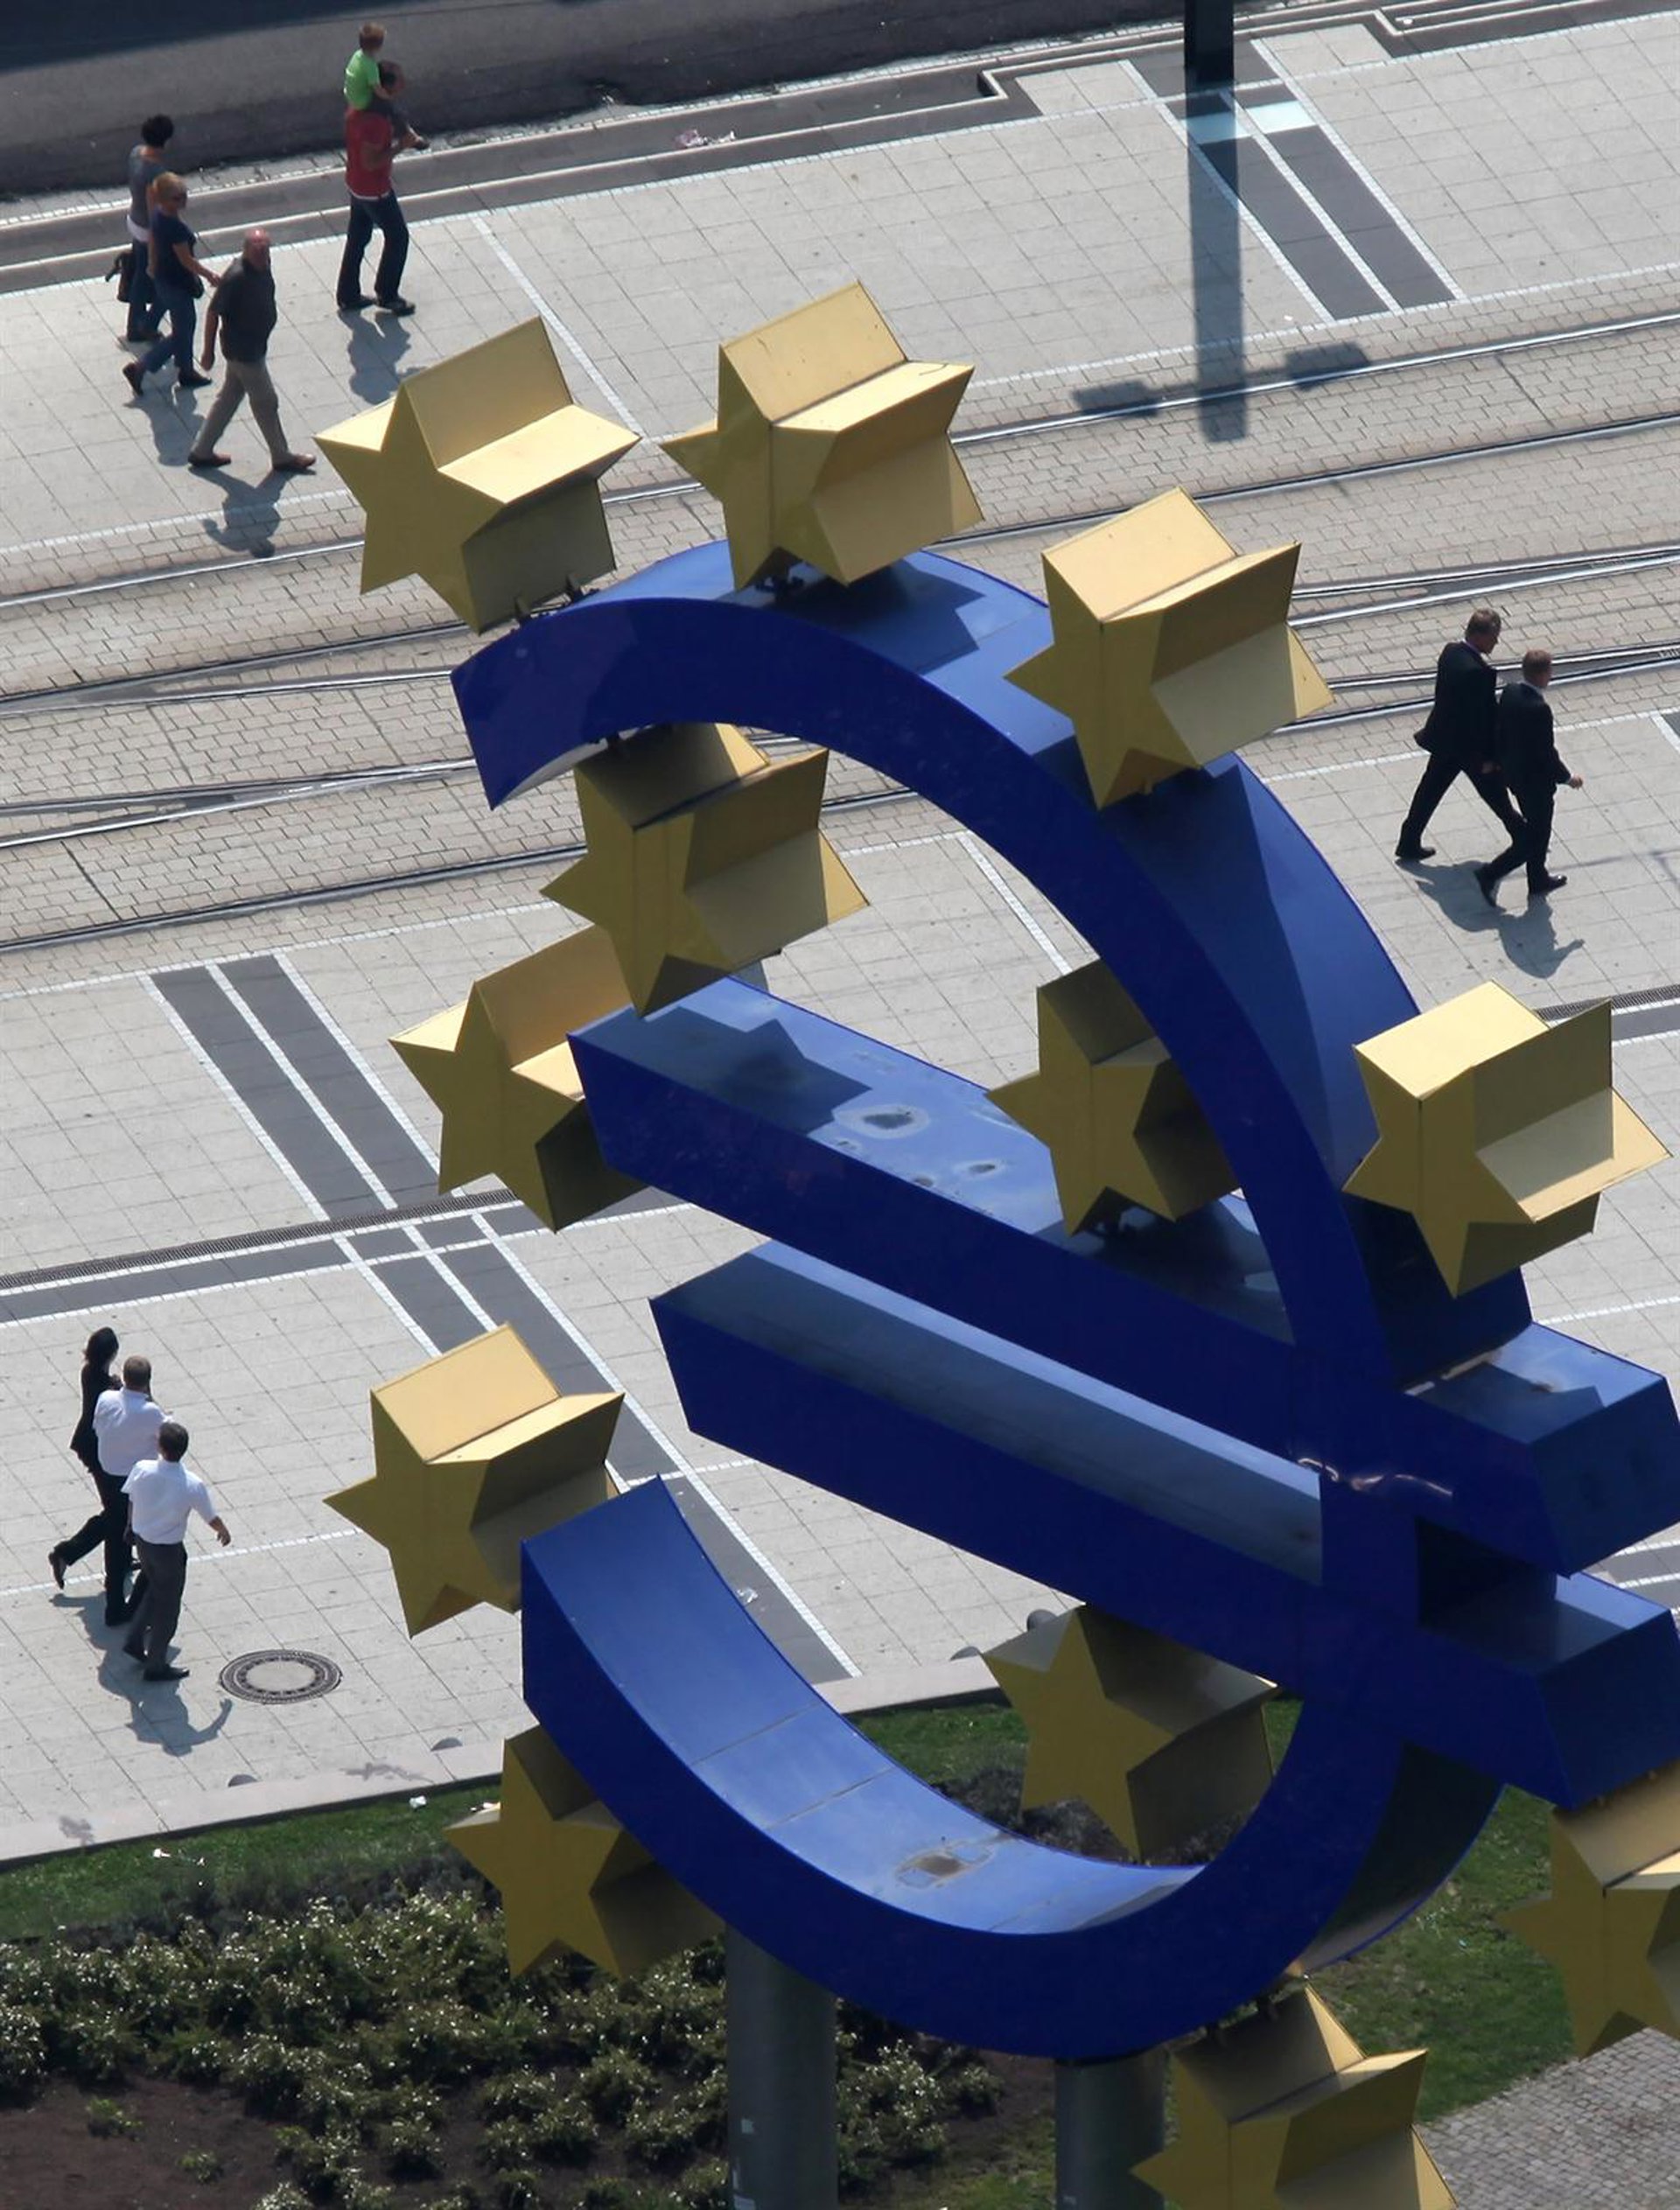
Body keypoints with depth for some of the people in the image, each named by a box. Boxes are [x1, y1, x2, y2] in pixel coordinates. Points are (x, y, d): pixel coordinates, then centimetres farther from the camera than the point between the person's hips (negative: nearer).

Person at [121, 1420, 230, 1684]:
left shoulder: (142, 1471, -19)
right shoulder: (192, 1486, -26)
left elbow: (131, 1502, 0)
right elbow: (211, 1518, -9)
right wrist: (224, 1533, 15)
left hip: (142, 1541, 4)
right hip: (169, 1550, -4)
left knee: (156, 1590, 31)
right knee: (167, 1606, 15)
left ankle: (135, 1641, 35)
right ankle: (156, 1665, 28)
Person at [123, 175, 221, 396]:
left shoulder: (157, 214, -6)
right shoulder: (175, 227, -33)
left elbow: (153, 244, 9)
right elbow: (186, 260, -24)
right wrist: (209, 275, -10)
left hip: (163, 278, 9)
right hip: (177, 285, -9)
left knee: (186, 325, 25)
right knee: (181, 335, 7)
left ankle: (186, 372, 40)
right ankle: (139, 368, 9)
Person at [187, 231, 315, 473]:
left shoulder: (262, 269, -1)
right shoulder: (236, 278, -28)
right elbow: (213, 313, -21)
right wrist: (209, 351, -15)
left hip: (255, 346, 9)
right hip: (243, 351, -9)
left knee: (229, 397, 18)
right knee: (265, 402, 6)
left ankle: (201, 451, 29)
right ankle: (282, 456, 23)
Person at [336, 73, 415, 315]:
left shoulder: (356, 109, -3)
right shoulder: (375, 121, -32)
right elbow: (370, 162, -30)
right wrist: (398, 147, -24)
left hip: (355, 184, 9)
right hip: (374, 190, -9)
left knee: (357, 238, 19)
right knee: (397, 236, 10)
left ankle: (348, 296, 29)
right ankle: (387, 295, 21)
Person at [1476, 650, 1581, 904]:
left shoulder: (1509, 693, -7)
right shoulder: (1539, 710, -31)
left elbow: (1499, 731, 4)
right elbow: (1546, 753, -24)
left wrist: (1499, 760, 19)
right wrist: (1567, 778, -9)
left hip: (1514, 775, 9)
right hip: (1536, 782, -9)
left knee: (1537, 829, 25)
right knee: (1534, 839, 7)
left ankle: (1539, 881, 38)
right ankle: (1490, 875, 3)